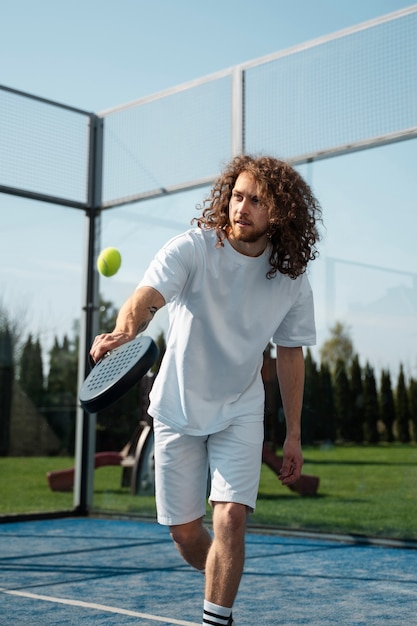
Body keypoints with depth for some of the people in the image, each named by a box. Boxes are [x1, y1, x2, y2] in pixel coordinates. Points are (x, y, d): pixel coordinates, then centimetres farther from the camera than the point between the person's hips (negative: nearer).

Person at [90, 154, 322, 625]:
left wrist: (293, 434, 5)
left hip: (240, 413, 1)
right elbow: (146, 297, -33)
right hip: (177, 410, 0)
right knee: (185, 533, 7)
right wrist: (125, 330, -57)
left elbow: (289, 356, 3)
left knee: (230, 519, -16)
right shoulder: (192, 249, -16)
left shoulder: (291, 280, -8)